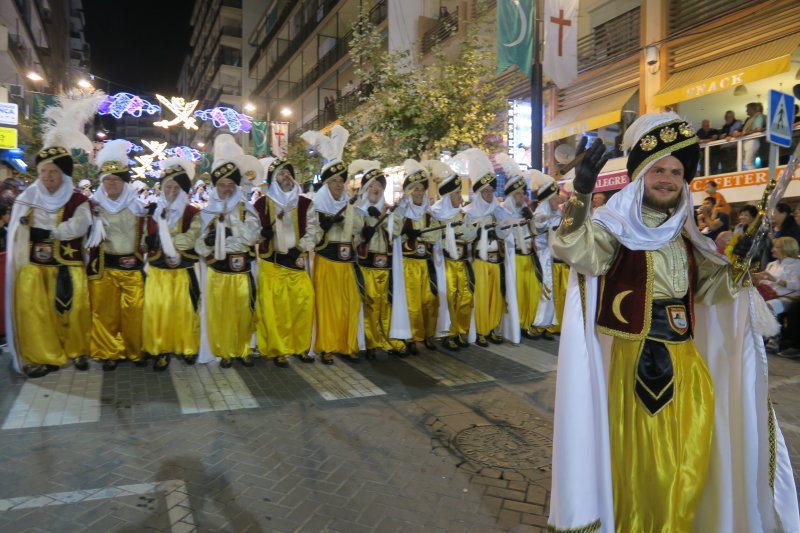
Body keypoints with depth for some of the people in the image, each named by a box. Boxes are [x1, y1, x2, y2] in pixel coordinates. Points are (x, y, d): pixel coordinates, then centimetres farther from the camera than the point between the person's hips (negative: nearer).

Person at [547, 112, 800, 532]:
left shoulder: (684, 236, 10)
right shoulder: (614, 227, -9)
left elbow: (705, 288, 20)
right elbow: (570, 249, -29)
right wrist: (581, 193, -43)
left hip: (684, 361, 6)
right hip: (632, 360, -6)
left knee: (686, 465, 18)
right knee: (637, 459, 7)